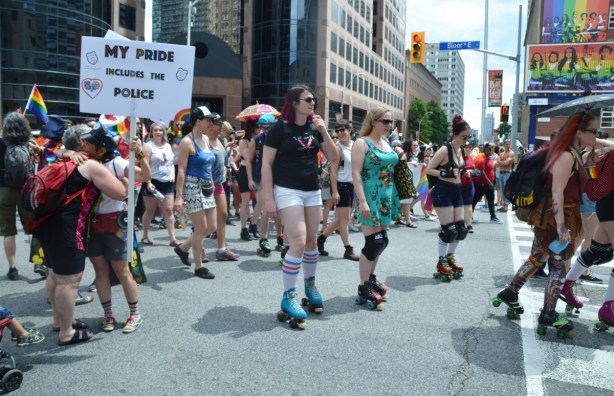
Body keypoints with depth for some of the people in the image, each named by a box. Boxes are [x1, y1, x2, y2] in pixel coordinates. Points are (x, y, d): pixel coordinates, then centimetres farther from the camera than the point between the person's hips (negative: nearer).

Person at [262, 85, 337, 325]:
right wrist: (269, 199, -14)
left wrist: (324, 131, -9)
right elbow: (266, 164, -9)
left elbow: (333, 158, 4)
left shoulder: (315, 128, 7)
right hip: (288, 191, -6)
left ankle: (310, 284, 33)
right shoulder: (280, 128, -8)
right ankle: (288, 297, 0)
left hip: (312, 192, 6)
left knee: (311, 242, 12)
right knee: (298, 243, -13)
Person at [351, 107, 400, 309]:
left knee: (382, 241, 11)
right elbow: (356, 173, -15)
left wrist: (393, 199, 18)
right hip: (370, 198, -8)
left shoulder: (387, 144, 15)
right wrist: (362, 201, -23)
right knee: (374, 242, -9)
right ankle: (364, 288, 2)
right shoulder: (362, 143, -8)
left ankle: (371, 279, 27)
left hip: (386, 198, 8)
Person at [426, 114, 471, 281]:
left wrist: (464, 173, 3)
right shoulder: (445, 150, -14)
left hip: (456, 191, 8)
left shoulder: (460, 151, 10)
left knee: (461, 228, 9)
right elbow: (429, 169, -15)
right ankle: (441, 262, 10)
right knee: (448, 229, -5)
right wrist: (446, 174, -27)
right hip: (443, 192, -8)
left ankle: (450, 257, 26)